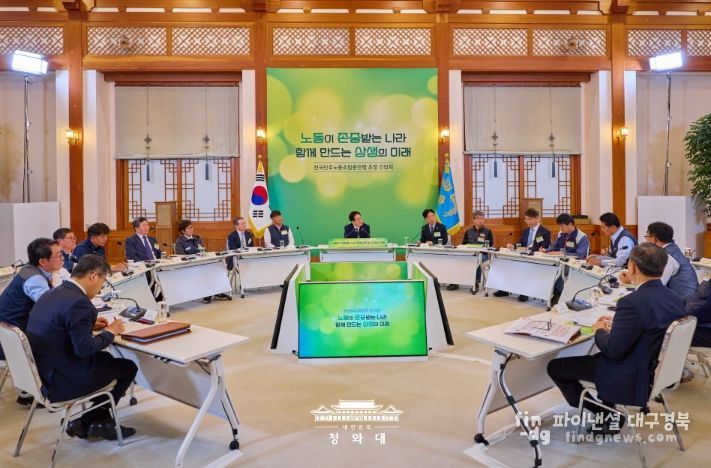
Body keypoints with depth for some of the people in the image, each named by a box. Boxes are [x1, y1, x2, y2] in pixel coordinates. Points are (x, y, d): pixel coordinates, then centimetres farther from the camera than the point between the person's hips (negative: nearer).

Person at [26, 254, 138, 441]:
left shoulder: (51, 294, 5)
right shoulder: (79, 302, -24)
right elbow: (84, 349, -25)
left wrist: (90, 325, 12)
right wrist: (109, 332, -9)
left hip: (42, 373, 9)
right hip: (59, 383, -9)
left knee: (106, 358, 26)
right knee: (128, 367, 7)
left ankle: (98, 422, 28)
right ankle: (92, 422, 20)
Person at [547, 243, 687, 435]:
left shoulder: (633, 302, -29)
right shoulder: (675, 299, -3)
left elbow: (613, 350, -23)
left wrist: (600, 330, -5)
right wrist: (617, 322, 10)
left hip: (631, 377, -8)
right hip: (657, 369, 9)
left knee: (555, 366, 3)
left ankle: (606, 414, 9)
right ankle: (608, 410, 21)